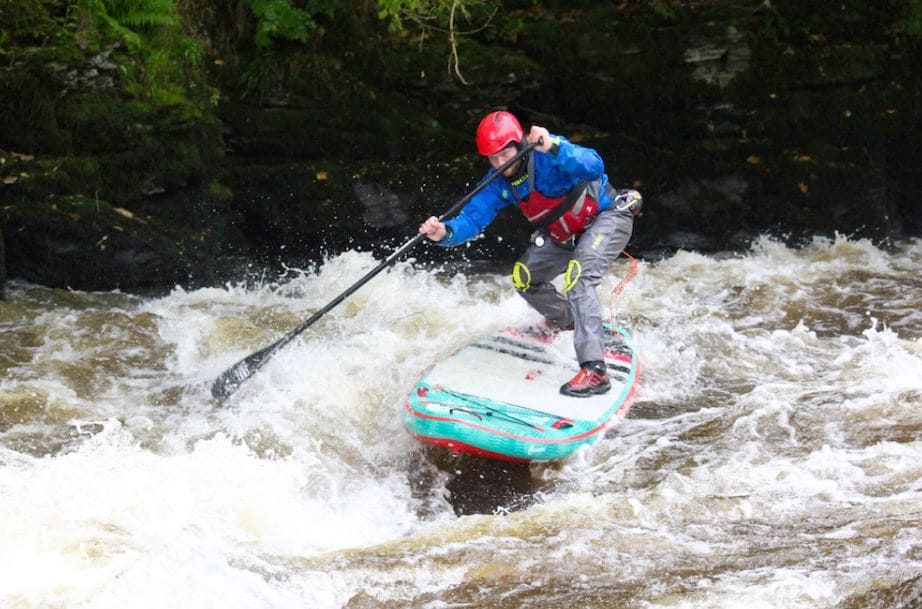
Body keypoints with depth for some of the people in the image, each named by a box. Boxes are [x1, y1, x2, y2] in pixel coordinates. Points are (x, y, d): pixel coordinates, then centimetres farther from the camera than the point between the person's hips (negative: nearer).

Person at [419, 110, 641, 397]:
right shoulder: (499, 183, -10)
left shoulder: (546, 157, -32)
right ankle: (567, 321, 43)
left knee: (577, 277, -30)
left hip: (607, 218, -9)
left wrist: (553, 147, -64)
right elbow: (472, 217, -15)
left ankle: (594, 371, -38)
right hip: (566, 236, 9)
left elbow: (594, 167, -49)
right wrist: (445, 232, -37)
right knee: (524, 278, 13)